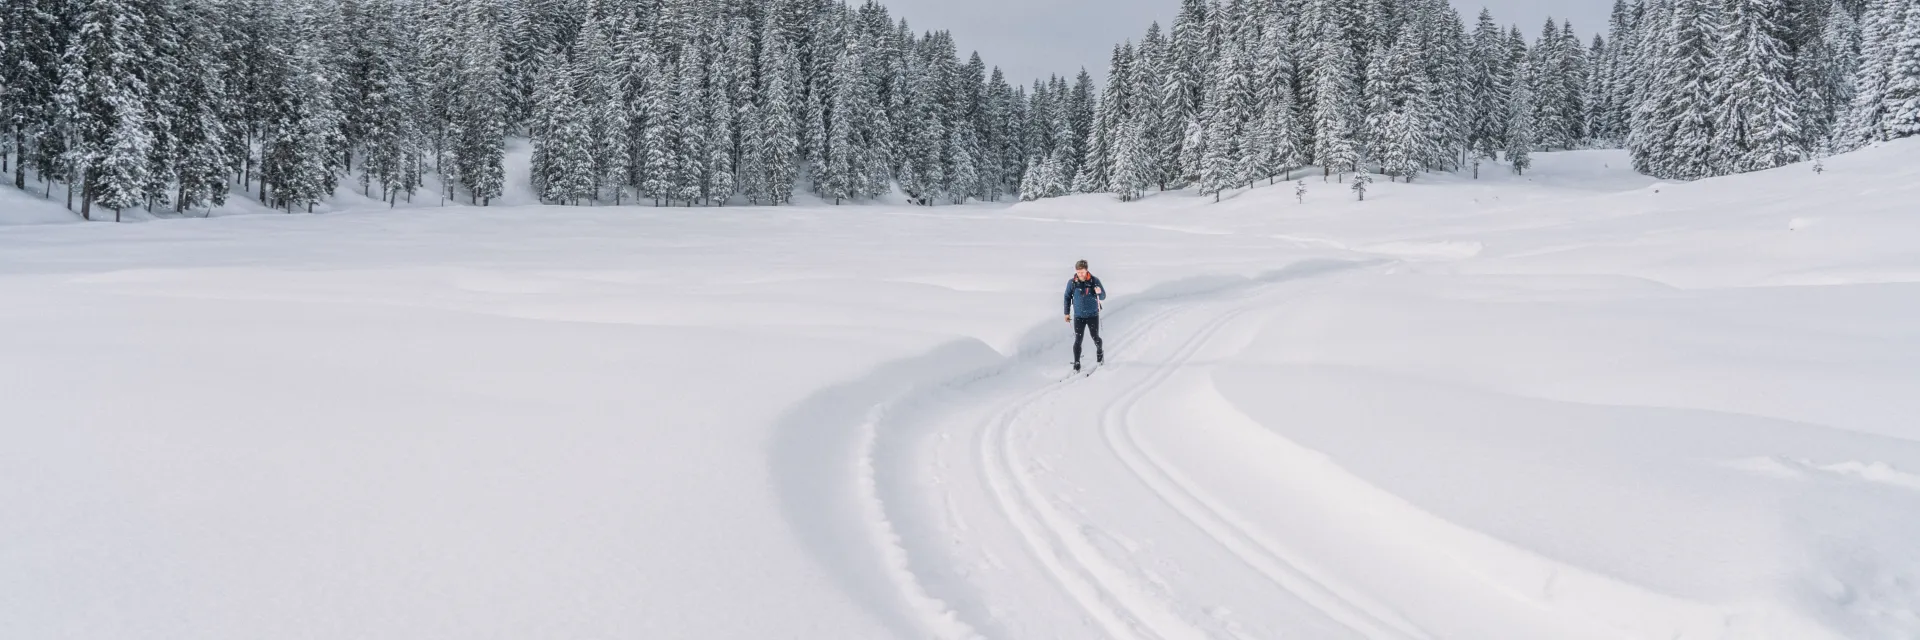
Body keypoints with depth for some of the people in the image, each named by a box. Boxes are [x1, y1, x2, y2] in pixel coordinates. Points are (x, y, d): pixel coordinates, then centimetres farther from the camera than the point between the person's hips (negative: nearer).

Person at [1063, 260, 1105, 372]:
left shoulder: (1094, 281, -10)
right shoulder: (1072, 283, -7)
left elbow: (1103, 297, -7)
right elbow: (1067, 297, 6)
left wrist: (1099, 292, -30)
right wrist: (1067, 313, 7)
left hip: (1093, 315, 0)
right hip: (1078, 316, 0)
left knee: (1095, 338, 13)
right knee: (1078, 340, -4)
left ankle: (1100, 351, 43)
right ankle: (1076, 363, 4)